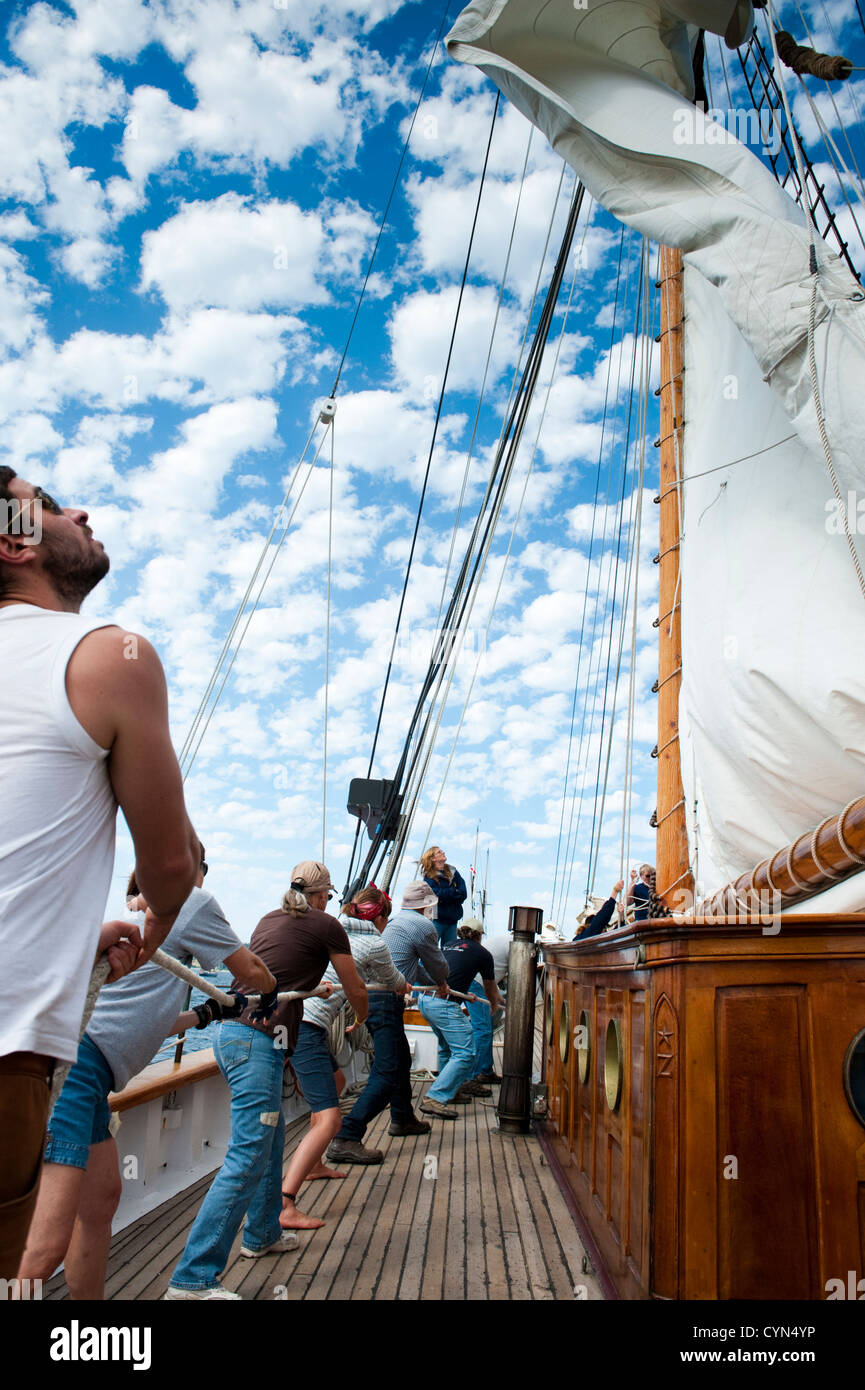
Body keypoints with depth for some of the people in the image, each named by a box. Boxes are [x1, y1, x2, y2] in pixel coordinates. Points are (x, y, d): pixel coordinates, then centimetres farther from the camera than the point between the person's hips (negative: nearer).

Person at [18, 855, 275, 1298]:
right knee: (45, 1247, -14)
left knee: (101, 1198, 20)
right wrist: (264, 988, 38)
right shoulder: (192, 901, 4)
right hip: (77, 1060, -10)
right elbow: (253, 974, 15)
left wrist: (207, 1013, 46)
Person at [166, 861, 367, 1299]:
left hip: (231, 1030, 9)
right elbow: (356, 991, 10)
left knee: (271, 1137, 24)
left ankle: (263, 1233, 38)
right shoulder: (326, 925, 0)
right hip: (260, 1041, -9)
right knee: (247, 1159, -8)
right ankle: (193, 1278, -9)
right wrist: (362, 1020, 32)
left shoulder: (268, 920, 19)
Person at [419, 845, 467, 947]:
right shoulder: (429, 876, -2)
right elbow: (437, 894, -17)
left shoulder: (453, 872, 12)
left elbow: (464, 894, 2)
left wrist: (445, 894, -9)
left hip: (452, 919, 5)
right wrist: (455, 892, -5)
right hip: (436, 920, -5)